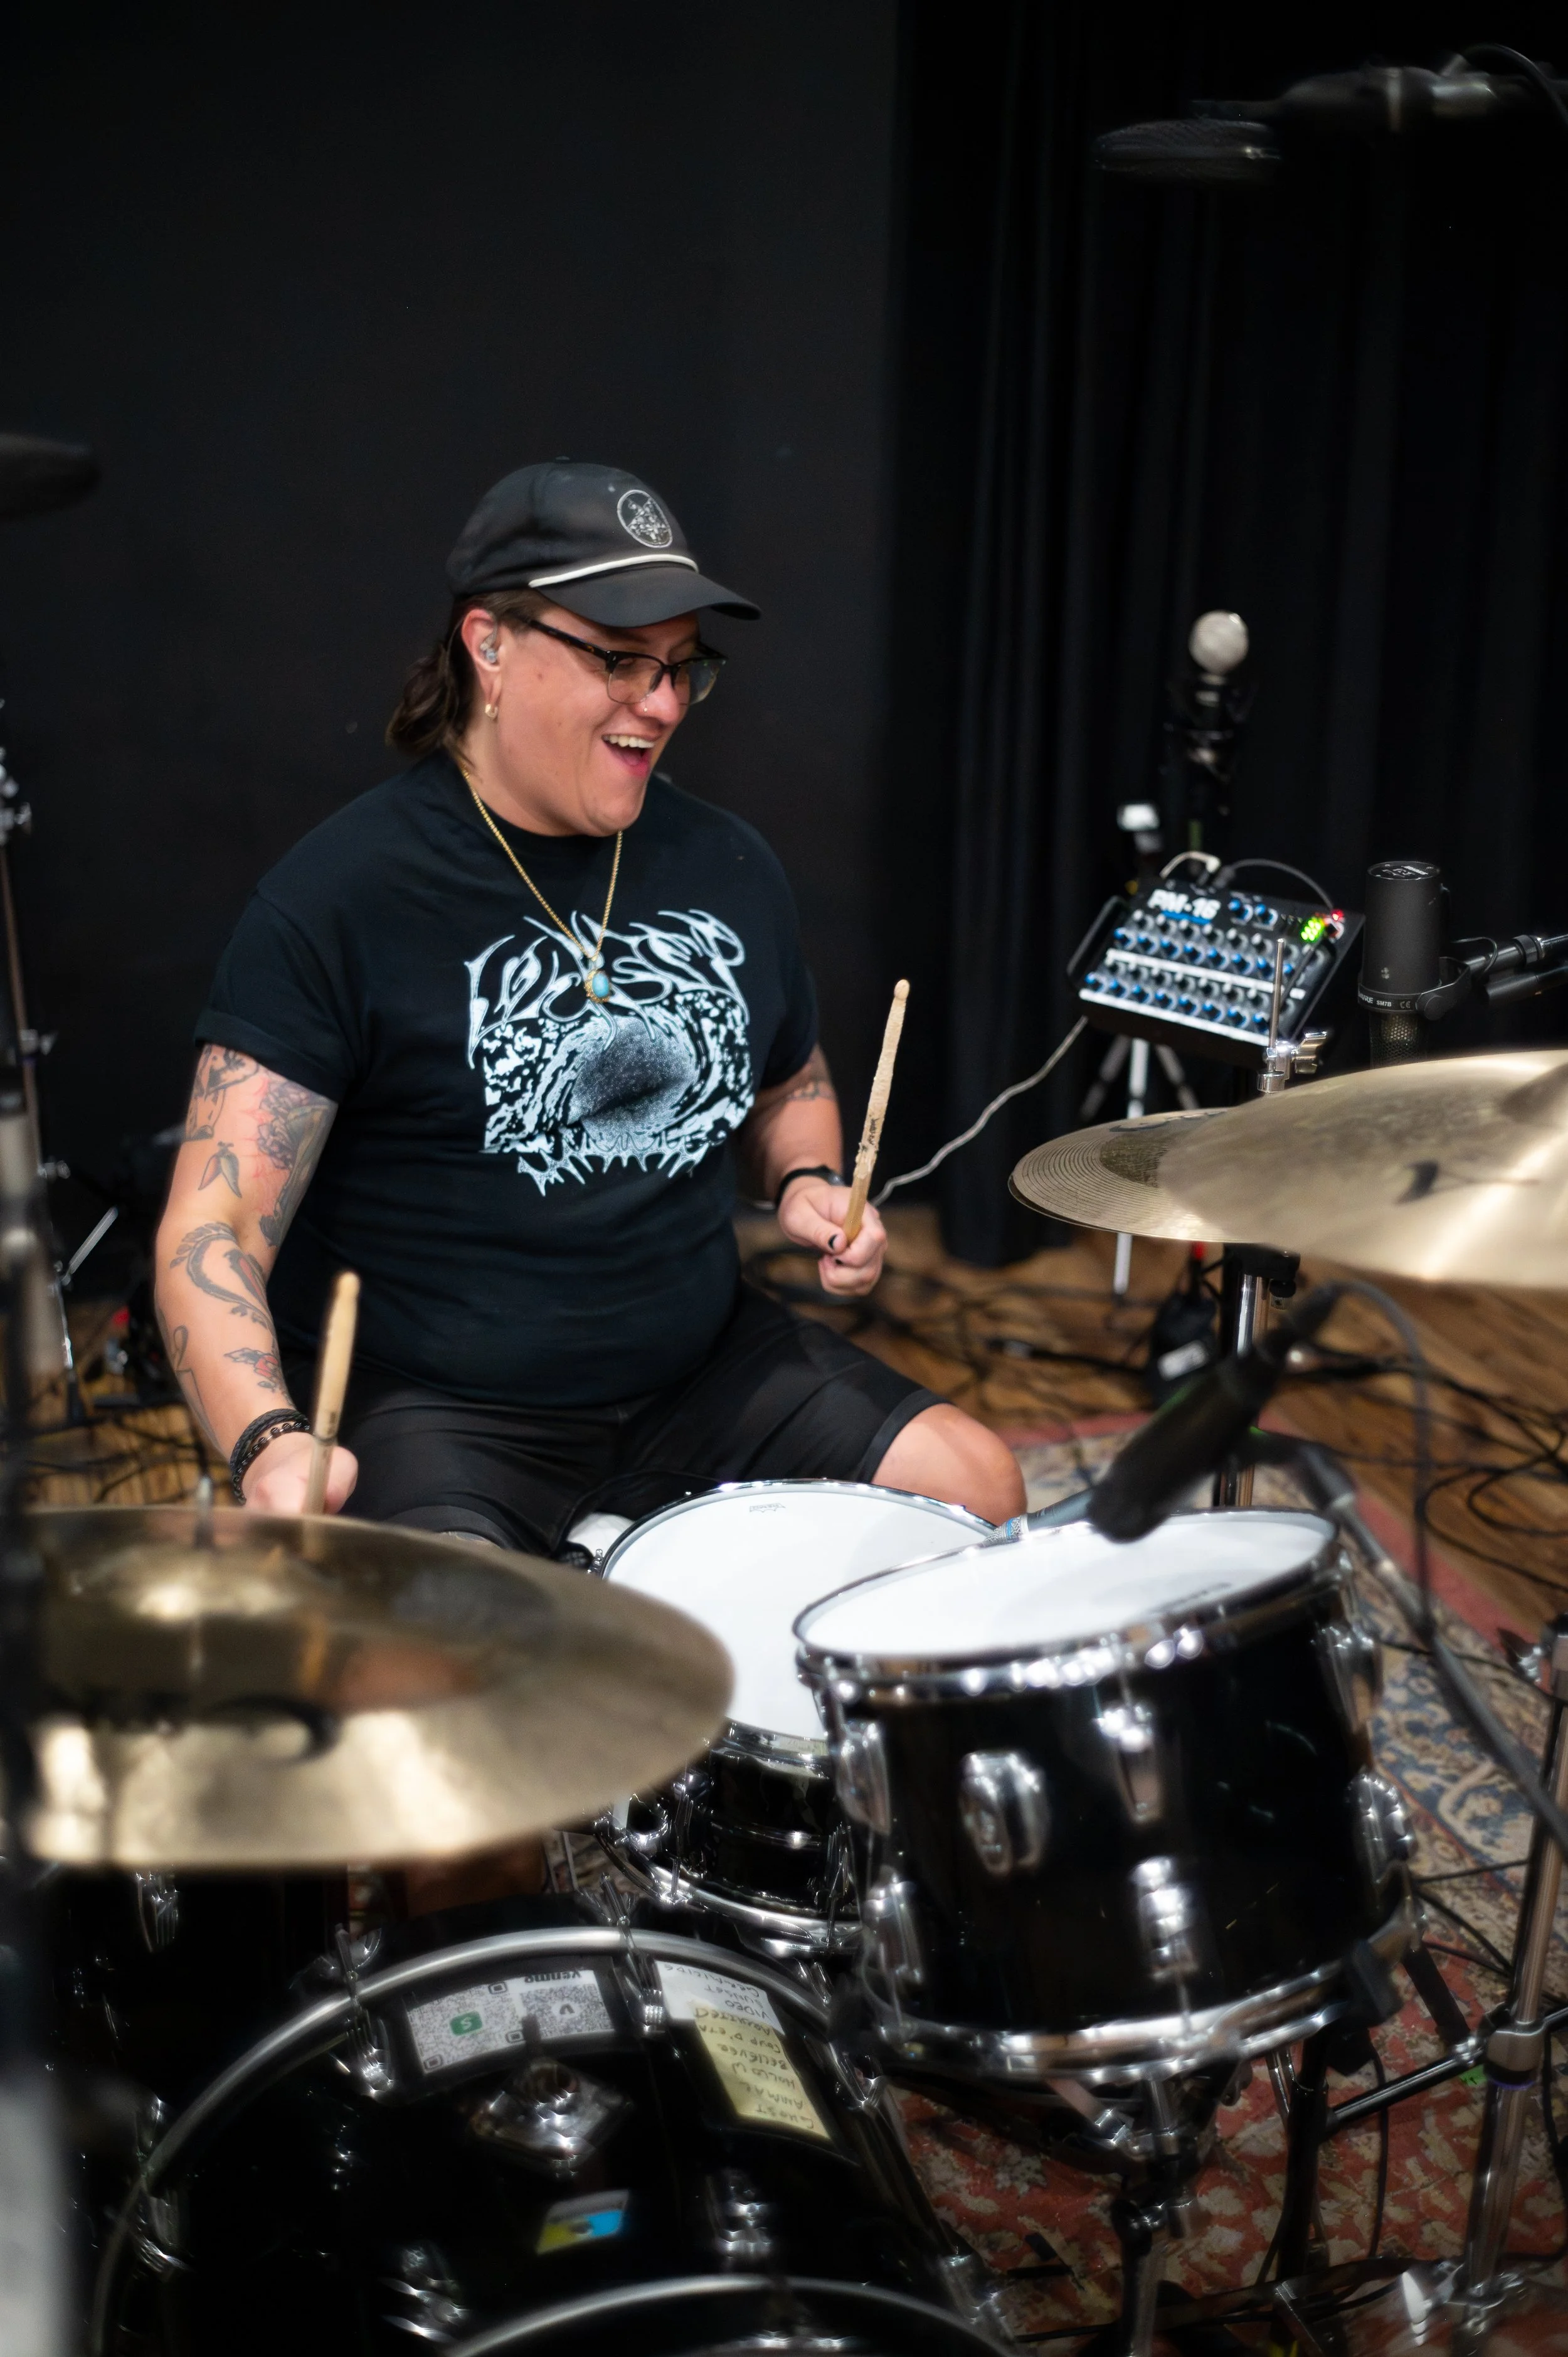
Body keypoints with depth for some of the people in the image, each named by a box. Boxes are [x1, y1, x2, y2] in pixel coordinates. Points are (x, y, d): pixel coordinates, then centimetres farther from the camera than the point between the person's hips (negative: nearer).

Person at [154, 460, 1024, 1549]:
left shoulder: (726, 865, 6)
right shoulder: (341, 897, -13)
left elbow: (789, 1084, 24)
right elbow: (212, 1229, -18)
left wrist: (808, 1188, 1)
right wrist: (269, 1444, -36)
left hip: (700, 1365, 6)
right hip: (433, 1411, -6)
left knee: (978, 1486, -1)